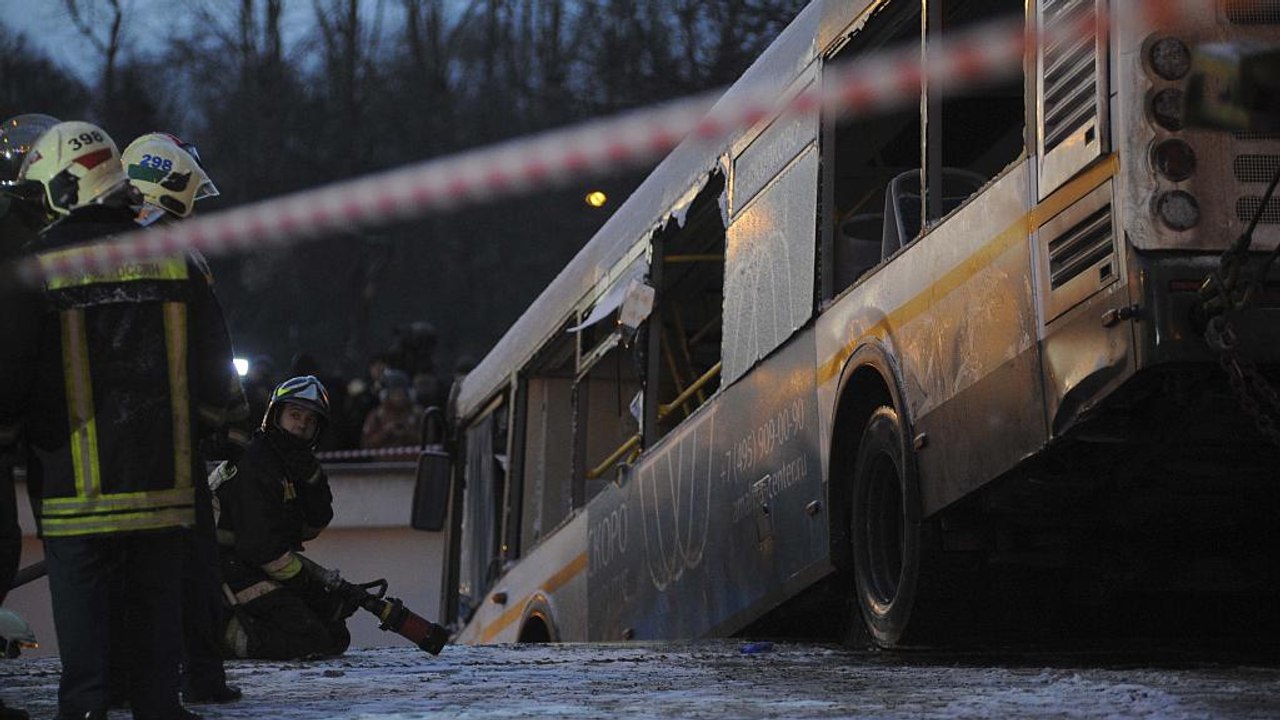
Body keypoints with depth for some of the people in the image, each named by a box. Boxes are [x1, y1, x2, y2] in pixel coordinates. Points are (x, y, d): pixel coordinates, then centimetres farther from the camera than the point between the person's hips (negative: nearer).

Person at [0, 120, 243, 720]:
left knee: (82, 587, 1)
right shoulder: (173, 260, 4)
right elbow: (214, 364, 7)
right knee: (156, 592, 10)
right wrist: (192, 426, 22)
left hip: (75, 470, -3)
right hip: (161, 469, 3)